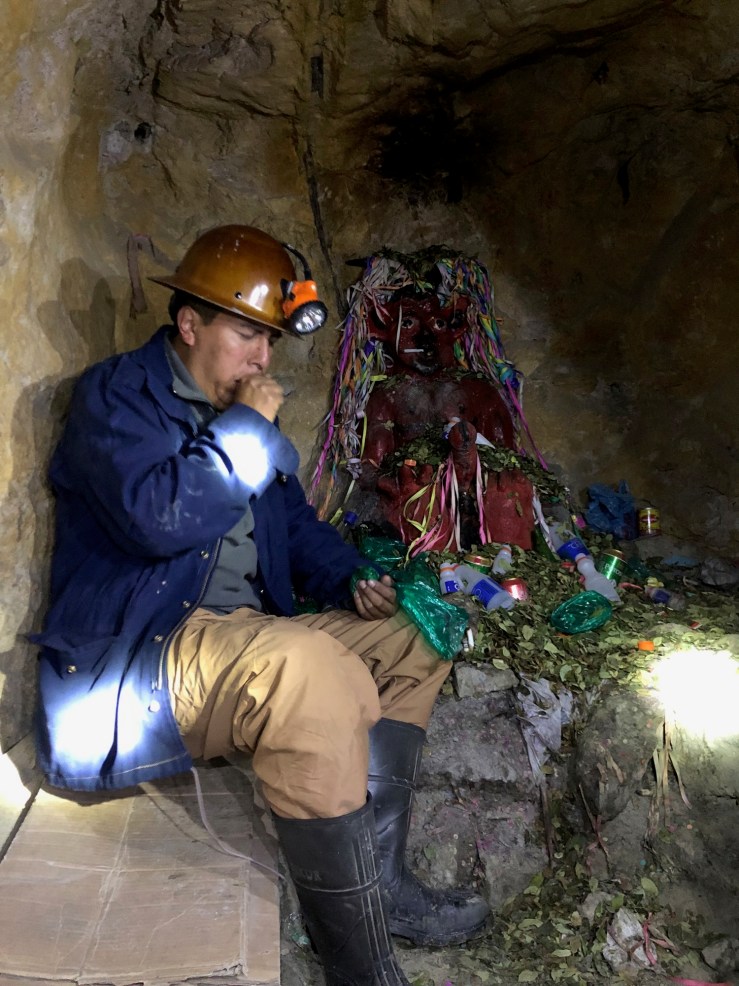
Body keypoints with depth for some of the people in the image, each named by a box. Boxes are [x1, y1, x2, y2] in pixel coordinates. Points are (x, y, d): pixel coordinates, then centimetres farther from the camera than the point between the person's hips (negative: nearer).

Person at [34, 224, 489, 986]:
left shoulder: (238, 410, 18)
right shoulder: (117, 394, -6)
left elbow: (294, 521, 22)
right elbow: (158, 516, -25)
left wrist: (349, 581, 4)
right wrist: (245, 430, -14)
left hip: (245, 648, 9)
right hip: (125, 671, -9)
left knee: (402, 645, 7)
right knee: (308, 666, -36)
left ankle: (380, 878, -2)